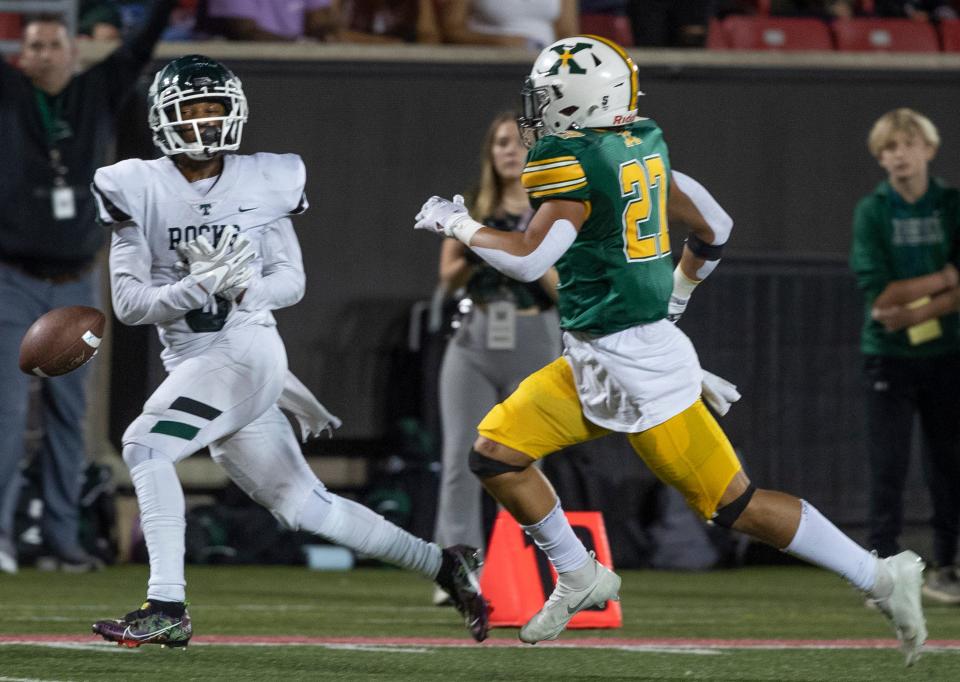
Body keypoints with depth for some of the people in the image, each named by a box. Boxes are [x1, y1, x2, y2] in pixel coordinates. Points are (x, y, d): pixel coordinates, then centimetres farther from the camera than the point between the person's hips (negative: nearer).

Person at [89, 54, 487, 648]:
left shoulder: (262, 184, -1)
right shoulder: (141, 189, 1)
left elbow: (292, 282, 4)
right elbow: (128, 303, -2)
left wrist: (245, 289, -18)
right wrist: (197, 287, -19)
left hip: (245, 348, -4)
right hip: (192, 363, 4)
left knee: (145, 444, -24)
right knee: (302, 504, 10)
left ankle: (167, 608, -25)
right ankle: (442, 564, 22)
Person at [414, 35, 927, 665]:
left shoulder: (574, 161, -19)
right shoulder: (643, 146, 7)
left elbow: (529, 259, -26)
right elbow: (709, 236, 16)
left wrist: (458, 224, -10)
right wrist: (673, 297, 31)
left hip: (637, 365, -9)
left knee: (733, 502, -3)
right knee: (496, 452, 7)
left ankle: (882, 580, 3)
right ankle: (580, 579, 18)